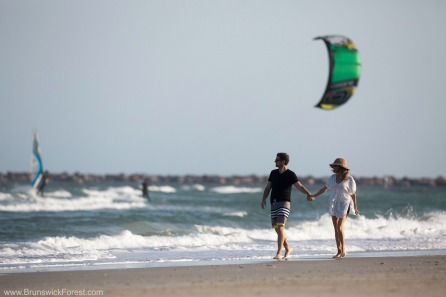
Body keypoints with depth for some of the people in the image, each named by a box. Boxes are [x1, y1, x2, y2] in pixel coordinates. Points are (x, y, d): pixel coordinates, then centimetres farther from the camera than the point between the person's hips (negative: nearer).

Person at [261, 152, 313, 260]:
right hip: (274, 204, 6)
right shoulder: (273, 173, 14)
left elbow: (299, 186, -12)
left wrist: (308, 194, -27)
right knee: (277, 229, 9)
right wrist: (264, 199, -1)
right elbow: (267, 188, 14)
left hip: (284, 203, -6)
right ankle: (288, 248, 28)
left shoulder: (290, 174, -3)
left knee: (280, 227, -18)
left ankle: (279, 253, -21)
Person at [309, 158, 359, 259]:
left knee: (340, 227, -13)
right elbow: (325, 188, 9)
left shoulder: (349, 179, -8)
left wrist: (355, 208, 1)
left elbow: (353, 194, -2)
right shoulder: (333, 177, 6)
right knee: (336, 228, 5)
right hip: (333, 205, 5)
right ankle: (339, 251, 10)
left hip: (344, 204, -5)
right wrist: (314, 196, -1)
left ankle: (343, 250, -2)